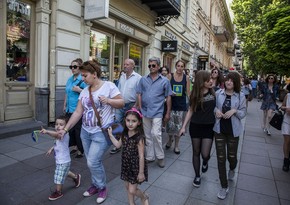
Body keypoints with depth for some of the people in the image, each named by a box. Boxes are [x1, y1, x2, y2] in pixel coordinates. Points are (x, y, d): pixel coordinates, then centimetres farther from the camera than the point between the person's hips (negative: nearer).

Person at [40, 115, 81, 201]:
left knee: (59, 177, 4)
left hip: (63, 162, -10)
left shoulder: (64, 134, -27)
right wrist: (51, 149, 10)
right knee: (64, 173, 29)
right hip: (59, 161, 10)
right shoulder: (59, 135, 3)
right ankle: (76, 176, 50)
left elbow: (56, 134, -51)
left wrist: (47, 131, -65)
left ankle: (58, 192, 27)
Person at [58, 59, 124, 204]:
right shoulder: (84, 91, 6)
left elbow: (121, 103, -7)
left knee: (93, 162, -6)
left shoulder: (108, 86, -9)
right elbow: (77, 112, 4)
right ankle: (95, 185, 37)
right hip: (85, 132, 6)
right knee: (91, 162, 15)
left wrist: (108, 100, -24)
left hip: (102, 132, -6)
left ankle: (102, 187, 20)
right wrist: (65, 129, -1)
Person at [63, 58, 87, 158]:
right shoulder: (69, 79, 12)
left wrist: (79, 90, -22)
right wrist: (65, 105, 20)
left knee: (78, 130, 0)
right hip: (69, 109, 7)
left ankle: (80, 151, 15)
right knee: (70, 129, 14)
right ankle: (74, 146, 31)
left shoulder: (83, 79, -10)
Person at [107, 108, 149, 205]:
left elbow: (141, 156, -20)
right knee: (127, 187, 19)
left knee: (132, 190, 4)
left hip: (136, 167, -6)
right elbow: (118, 145, 11)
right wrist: (110, 134, 8)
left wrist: (141, 172, -16)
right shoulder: (125, 134, -5)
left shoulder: (139, 138, -25)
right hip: (126, 165, 6)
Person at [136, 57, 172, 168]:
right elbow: (139, 94, 7)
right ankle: (150, 156, 26)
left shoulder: (165, 81, 1)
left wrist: (168, 112, 0)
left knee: (155, 134, -12)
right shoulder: (143, 79, 6)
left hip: (157, 112, -3)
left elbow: (168, 97, 3)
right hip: (145, 112, 3)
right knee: (147, 135, 11)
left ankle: (160, 157, 10)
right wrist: (140, 108, -1)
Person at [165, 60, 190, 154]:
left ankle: (176, 145, 24)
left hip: (181, 105, 1)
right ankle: (170, 140, 34)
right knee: (170, 124, 3)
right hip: (171, 104, -1)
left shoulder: (186, 78, 2)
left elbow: (188, 92, 4)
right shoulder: (170, 76, -2)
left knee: (178, 125, 8)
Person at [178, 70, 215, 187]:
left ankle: (205, 162, 36)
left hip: (209, 127, 0)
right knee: (196, 153, 11)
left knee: (205, 154, -3)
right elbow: (191, 111, 2)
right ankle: (197, 176, 31)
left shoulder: (214, 92, -4)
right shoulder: (195, 94, -3)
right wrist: (183, 126, -1)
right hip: (195, 126, 1)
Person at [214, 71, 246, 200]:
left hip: (233, 130, 0)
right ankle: (224, 187, 17)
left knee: (231, 156, 13)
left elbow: (243, 113, -1)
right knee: (221, 158, 1)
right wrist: (216, 110, -13)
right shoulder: (218, 93, -2)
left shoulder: (241, 96, -4)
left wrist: (234, 111, -19)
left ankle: (232, 169, 53)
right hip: (219, 129, 0)